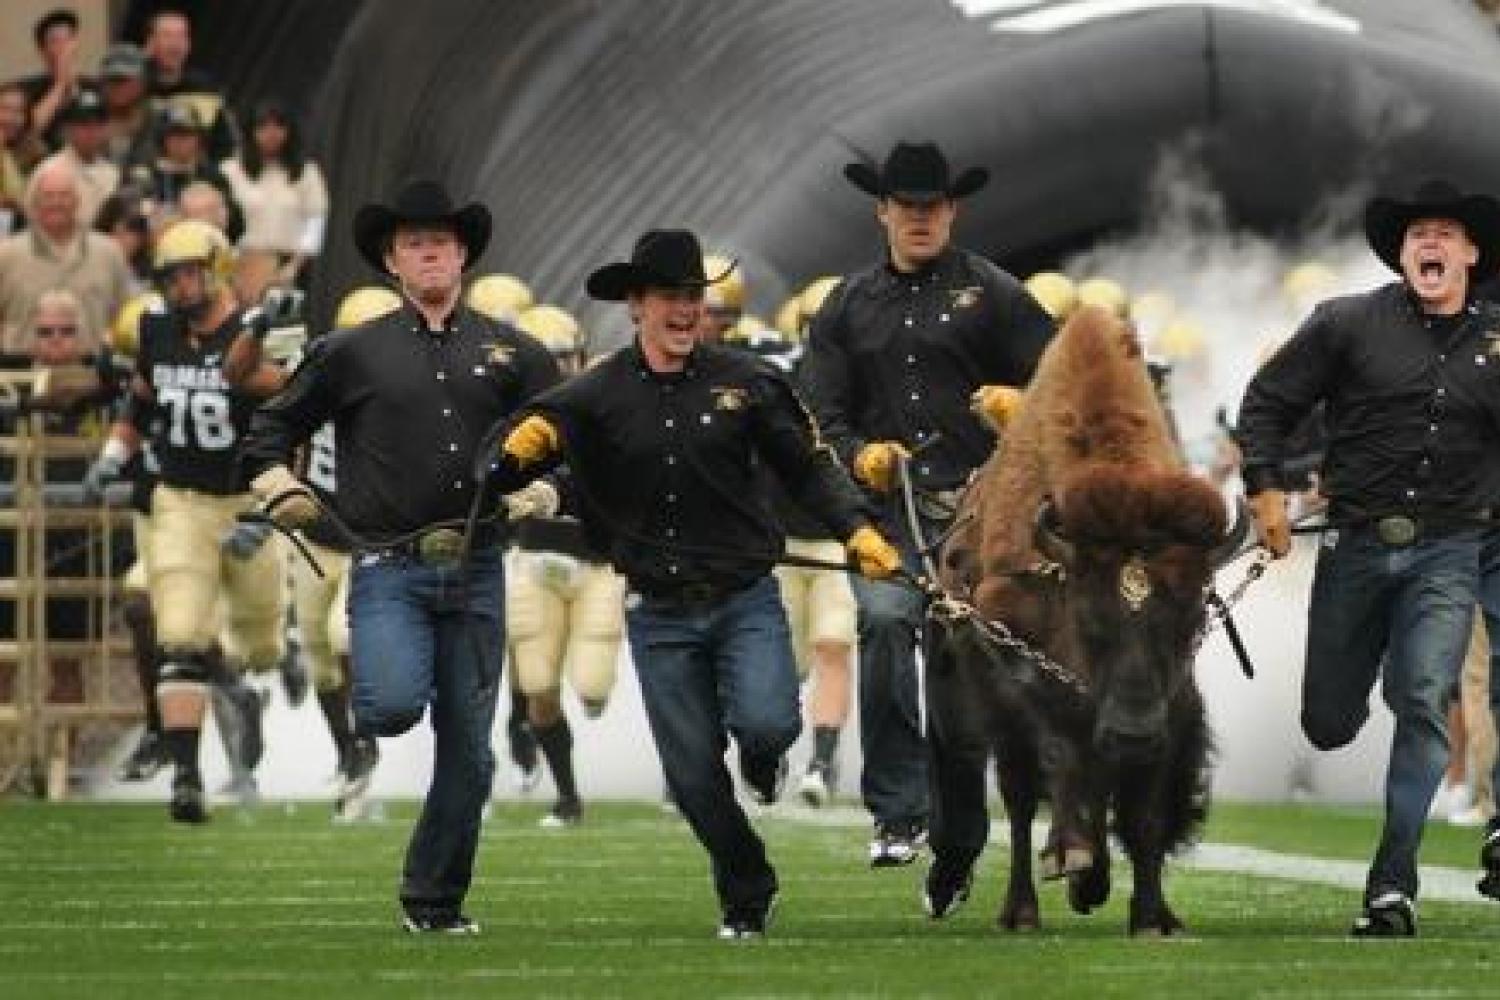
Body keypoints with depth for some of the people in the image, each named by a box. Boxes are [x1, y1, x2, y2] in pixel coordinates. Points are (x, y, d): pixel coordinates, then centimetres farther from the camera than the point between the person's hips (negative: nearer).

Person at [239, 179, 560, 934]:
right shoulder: (353, 353, 6)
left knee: (468, 750, 3)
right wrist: (279, 487, -4)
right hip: (390, 569, -3)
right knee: (396, 703, -26)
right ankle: (367, 698, 12)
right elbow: (271, 429, 14)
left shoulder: (511, 353, 11)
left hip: (476, 569, 3)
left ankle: (433, 901, 16)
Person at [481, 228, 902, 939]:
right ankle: (747, 895, 25)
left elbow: (807, 468, 6)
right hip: (659, 613, 1)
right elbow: (501, 474, -3)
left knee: (766, 722, -23)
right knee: (694, 774, 2)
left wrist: (856, 530, -8)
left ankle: (763, 760, 16)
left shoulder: (743, 381, -1)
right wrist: (518, 450, -27)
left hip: (745, 597, -1)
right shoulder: (595, 396, -2)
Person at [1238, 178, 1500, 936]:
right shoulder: (1350, 324, -1)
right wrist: (1265, 489, -7)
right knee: (1327, 724, 7)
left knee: (1423, 705, -16)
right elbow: (1267, 402, 3)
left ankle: (1392, 887, -12)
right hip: (1355, 546, 0)